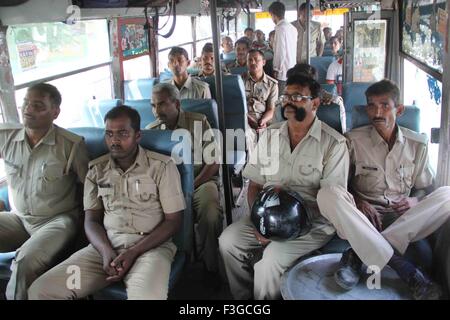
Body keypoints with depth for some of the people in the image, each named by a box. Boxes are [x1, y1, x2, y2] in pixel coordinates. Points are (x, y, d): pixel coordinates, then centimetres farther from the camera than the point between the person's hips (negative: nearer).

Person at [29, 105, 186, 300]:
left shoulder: (162, 166, -2)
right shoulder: (96, 169, 10)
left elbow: (174, 220, -3)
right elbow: (91, 220, 10)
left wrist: (133, 252, -13)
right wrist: (106, 251, -11)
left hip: (151, 246, -4)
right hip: (106, 246, 4)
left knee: (146, 296, -37)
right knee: (40, 290, -13)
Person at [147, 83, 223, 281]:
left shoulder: (199, 122, 1)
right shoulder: (150, 131, 10)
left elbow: (213, 163, -3)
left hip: (200, 180, -2)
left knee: (210, 215, -34)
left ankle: (210, 267, -7)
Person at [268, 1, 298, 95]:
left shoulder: (280, 28, -13)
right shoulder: (292, 27, 12)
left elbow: (281, 51, -17)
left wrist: (276, 69, -11)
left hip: (283, 72, -8)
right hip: (292, 70, 8)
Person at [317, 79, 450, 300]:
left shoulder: (417, 144, 8)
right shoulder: (354, 140, 2)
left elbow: (425, 188, 14)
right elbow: (339, 184, 5)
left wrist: (415, 201, -10)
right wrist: (357, 201, -16)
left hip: (403, 221, 2)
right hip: (363, 216, -2)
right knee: (328, 194, -32)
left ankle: (359, 255, -30)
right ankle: (404, 269, -35)